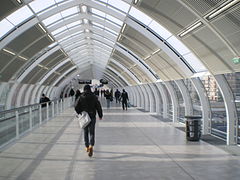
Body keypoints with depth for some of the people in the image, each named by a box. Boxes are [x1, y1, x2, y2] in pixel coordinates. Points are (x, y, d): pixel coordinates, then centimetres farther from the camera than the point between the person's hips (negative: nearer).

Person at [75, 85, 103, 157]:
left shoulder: (81, 97, -4)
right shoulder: (94, 97, -4)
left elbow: (76, 108, -6)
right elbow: (98, 107, -4)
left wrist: (80, 113, 11)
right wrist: (100, 115, 7)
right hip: (92, 117, -1)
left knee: (85, 132, 16)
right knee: (91, 132, 2)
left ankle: (87, 147, 25)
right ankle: (91, 146, -20)